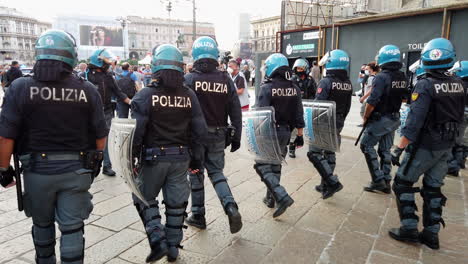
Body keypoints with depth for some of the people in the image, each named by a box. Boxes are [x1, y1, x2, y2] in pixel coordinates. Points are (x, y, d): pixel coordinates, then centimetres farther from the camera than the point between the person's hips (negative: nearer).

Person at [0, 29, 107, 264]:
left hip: (37, 170, 1)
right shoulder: (87, 90, -8)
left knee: (42, 224, 24)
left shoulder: (20, 88, -10)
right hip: (76, 170, -1)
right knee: (72, 227, 10)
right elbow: (100, 135, -4)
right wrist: (96, 162, 11)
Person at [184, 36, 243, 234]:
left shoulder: (189, 79, -9)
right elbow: (236, 112, 1)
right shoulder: (226, 80, -1)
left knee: (196, 175, 12)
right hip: (218, 135, 3)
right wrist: (236, 137, 9)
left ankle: (198, 216, 23)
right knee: (216, 172, 17)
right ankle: (231, 207, -2)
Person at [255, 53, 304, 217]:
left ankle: (282, 197, -9)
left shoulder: (267, 87, -15)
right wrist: (300, 135, 13)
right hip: (285, 132, 6)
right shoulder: (294, 89, 3)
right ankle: (271, 199, 30)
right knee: (275, 166, 18)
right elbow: (299, 115, 5)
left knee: (262, 166, 3)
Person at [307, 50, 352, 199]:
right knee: (330, 154, 14)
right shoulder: (348, 83, 5)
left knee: (314, 153, -1)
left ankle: (333, 183, -7)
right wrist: (340, 120, 20)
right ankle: (325, 186, 24)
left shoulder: (326, 82, -17)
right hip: (338, 124, 8)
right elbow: (347, 107, 10)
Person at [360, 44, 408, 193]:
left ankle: (378, 180, 0)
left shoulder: (381, 77, -19)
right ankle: (386, 182, 19)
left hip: (379, 119, -7)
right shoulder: (403, 78, 5)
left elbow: (372, 101, -22)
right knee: (385, 150, 14)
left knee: (367, 145, 4)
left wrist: (365, 118, -9)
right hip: (394, 119, 7)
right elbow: (404, 98, 15)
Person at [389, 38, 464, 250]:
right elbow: (459, 116, 12)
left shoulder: (425, 85, -19)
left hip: (425, 146, -7)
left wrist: (399, 148, -21)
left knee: (403, 183, 7)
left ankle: (409, 228, 10)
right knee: (433, 188, 15)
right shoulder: (458, 84, 3)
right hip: (447, 146, 7)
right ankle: (431, 234, 22)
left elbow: (414, 121, -24)